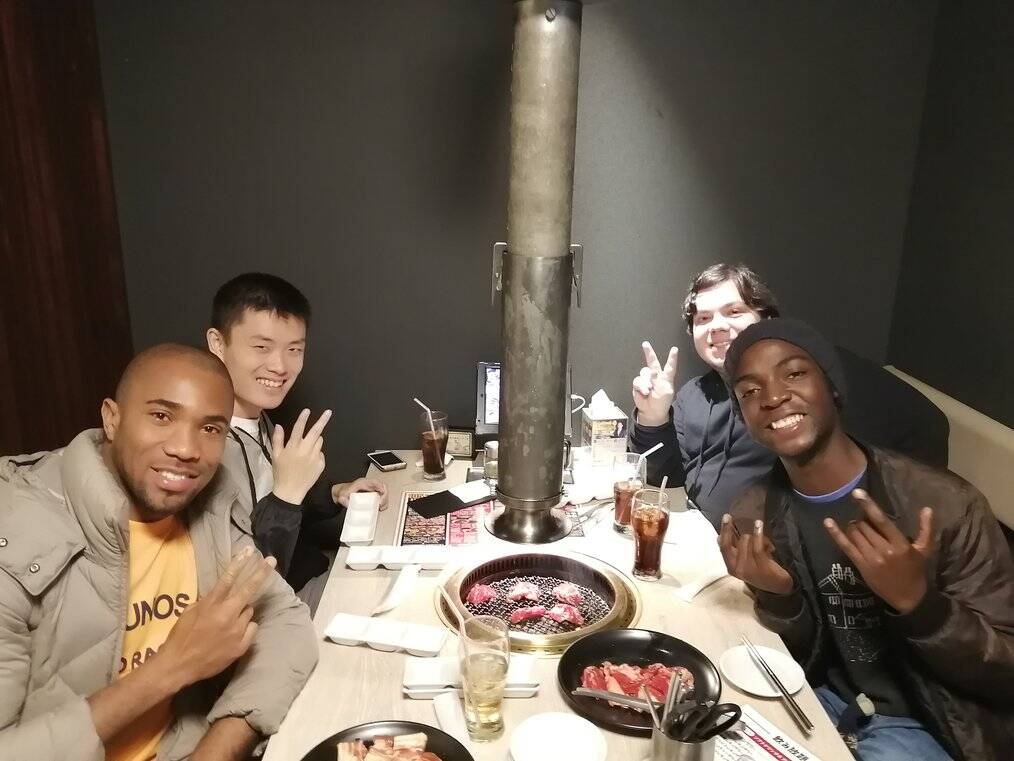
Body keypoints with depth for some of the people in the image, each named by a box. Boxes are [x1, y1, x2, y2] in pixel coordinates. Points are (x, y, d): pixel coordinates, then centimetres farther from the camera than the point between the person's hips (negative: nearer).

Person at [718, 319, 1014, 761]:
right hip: (819, 703, 3)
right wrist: (780, 599, -22)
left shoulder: (946, 505, -20)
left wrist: (915, 600, -30)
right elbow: (787, 664, -1)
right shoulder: (751, 520, -10)